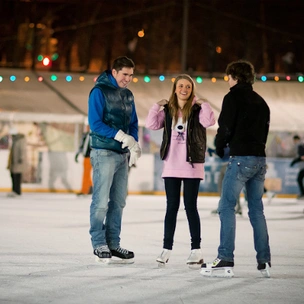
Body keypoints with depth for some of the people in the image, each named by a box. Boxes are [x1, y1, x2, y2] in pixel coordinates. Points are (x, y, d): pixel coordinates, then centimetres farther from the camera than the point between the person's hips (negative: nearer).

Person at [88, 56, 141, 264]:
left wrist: (134, 144, 0)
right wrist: (120, 135, -20)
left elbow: (133, 123, 18)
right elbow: (95, 124, -14)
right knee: (101, 201, -7)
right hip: (104, 153, -7)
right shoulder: (100, 92, -7)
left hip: (123, 154, 7)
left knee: (118, 202, 8)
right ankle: (99, 244, 0)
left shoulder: (128, 95, 14)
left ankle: (113, 244, 14)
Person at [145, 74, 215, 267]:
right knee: (172, 207, 8)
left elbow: (209, 122, -20)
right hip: (171, 166, 3)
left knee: (190, 206, 0)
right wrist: (157, 106, -7)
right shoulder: (168, 110, 8)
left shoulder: (197, 110, -3)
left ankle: (196, 249, 7)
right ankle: (167, 248, 12)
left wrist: (203, 104, -21)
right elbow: (151, 124, -1)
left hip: (192, 166, -3)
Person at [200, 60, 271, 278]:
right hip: (260, 158, 7)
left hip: (241, 158, -7)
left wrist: (220, 147, 7)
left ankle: (226, 260, -13)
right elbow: (265, 130, 18)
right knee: (257, 209, 11)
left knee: (227, 207, -6)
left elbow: (225, 127, -9)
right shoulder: (261, 102, 17)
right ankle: (264, 262, 10)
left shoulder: (233, 98, -4)